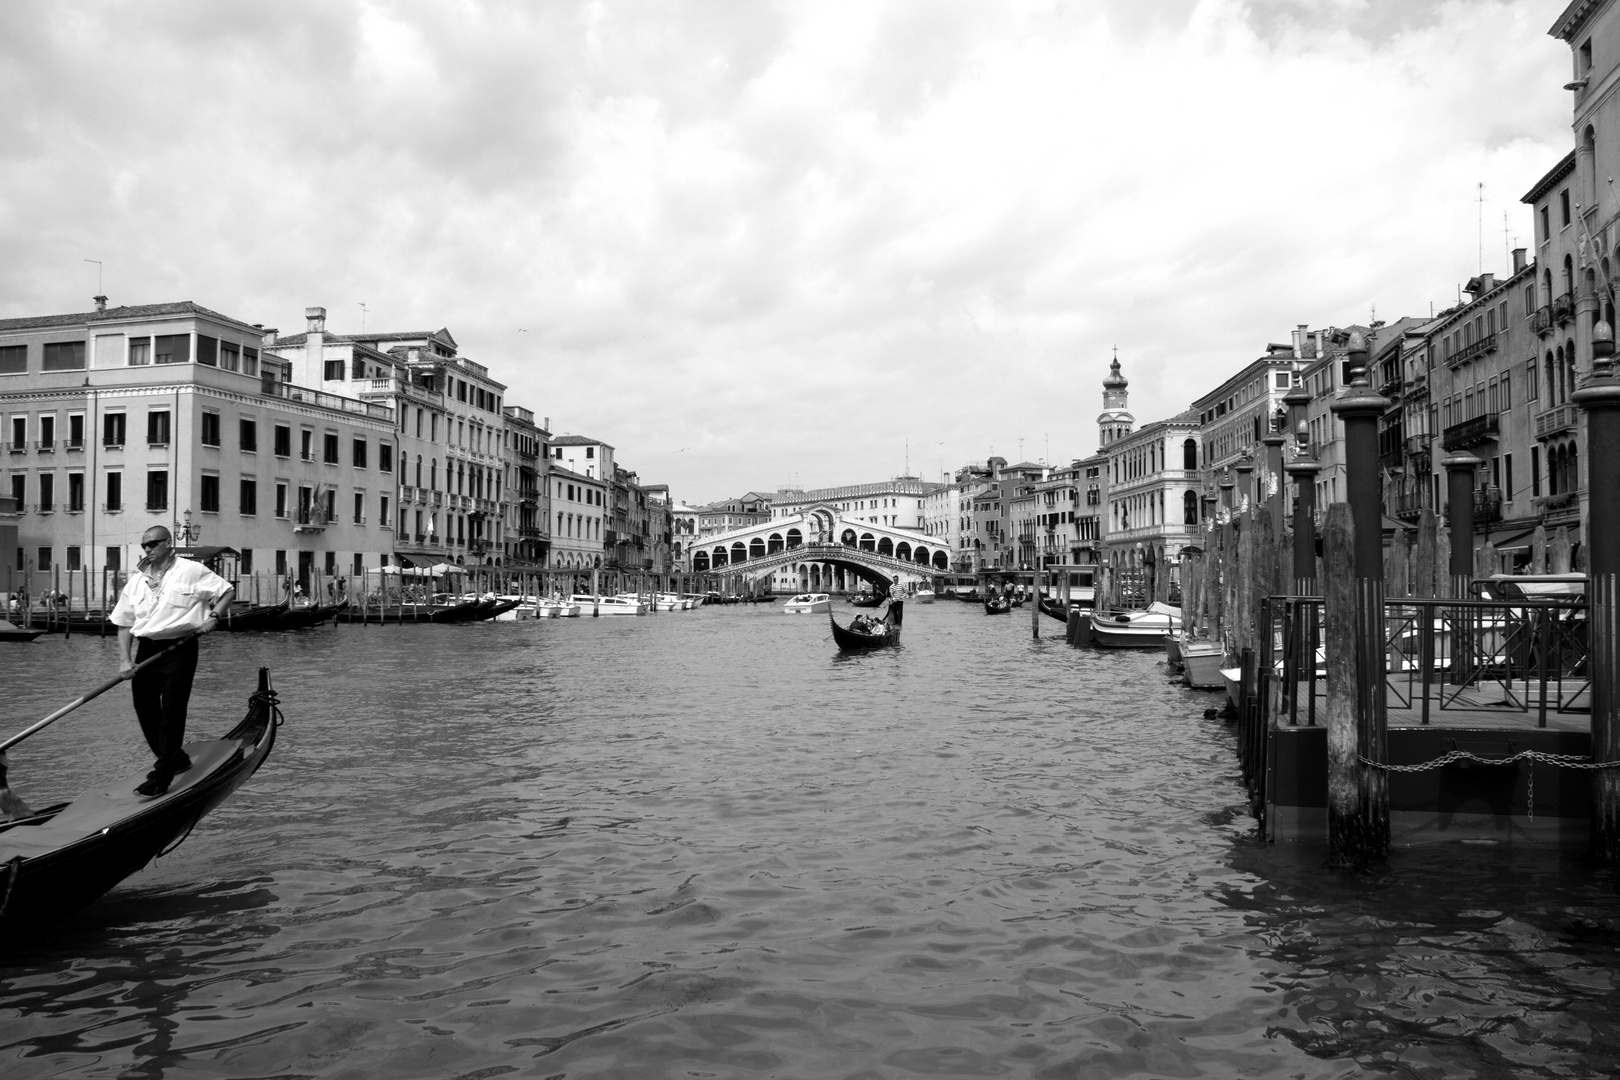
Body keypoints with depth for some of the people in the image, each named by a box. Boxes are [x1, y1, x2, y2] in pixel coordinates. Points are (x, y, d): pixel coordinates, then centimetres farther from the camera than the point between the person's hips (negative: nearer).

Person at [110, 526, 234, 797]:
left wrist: (213, 616, -12)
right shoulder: (136, 580, 12)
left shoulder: (191, 571, -1)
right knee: (146, 711, 8)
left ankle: (161, 778, -3)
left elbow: (227, 591, 4)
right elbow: (124, 623, 11)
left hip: (179, 650, -5)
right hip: (145, 650, 6)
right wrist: (124, 660, 1)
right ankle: (175, 759, 28)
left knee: (171, 714, -7)